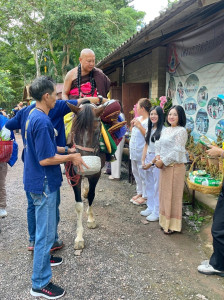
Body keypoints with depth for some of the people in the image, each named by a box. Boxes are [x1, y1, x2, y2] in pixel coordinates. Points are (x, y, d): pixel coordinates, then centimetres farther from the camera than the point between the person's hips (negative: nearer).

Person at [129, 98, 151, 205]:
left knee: (142, 173, -2)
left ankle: (145, 196, 9)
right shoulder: (138, 118, 13)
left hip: (142, 151, -9)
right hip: (134, 150, 9)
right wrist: (132, 125, 3)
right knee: (136, 172, 17)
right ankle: (139, 192, 30)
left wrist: (139, 126, -22)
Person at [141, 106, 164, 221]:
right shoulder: (150, 129, 13)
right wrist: (143, 160, 4)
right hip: (148, 158, 8)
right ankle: (150, 208, 28)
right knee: (149, 185, 15)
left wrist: (151, 163, -13)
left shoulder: (163, 130, -13)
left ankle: (157, 212, 9)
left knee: (157, 186, -1)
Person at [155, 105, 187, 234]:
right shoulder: (166, 130, 12)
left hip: (175, 166, -8)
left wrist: (163, 161, -15)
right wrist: (158, 157, -2)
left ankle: (173, 225, 15)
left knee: (173, 194, 2)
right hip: (164, 166, 8)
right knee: (164, 193, 14)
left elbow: (176, 151, -18)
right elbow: (159, 145, 15)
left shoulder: (181, 131, -12)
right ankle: (165, 221, 29)